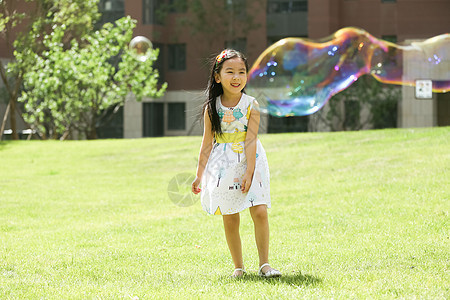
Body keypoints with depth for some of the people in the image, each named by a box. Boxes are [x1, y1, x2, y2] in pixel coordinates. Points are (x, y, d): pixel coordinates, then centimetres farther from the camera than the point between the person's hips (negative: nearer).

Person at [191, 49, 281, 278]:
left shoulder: (251, 105, -6)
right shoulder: (212, 108, -2)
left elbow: (250, 141, -10)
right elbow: (207, 143, 4)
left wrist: (249, 171, -17)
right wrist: (200, 174, 4)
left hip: (249, 161, -1)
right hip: (223, 165, 1)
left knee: (260, 212, -12)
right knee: (230, 219, 2)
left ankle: (264, 264, -2)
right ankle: (238, 267, 15)